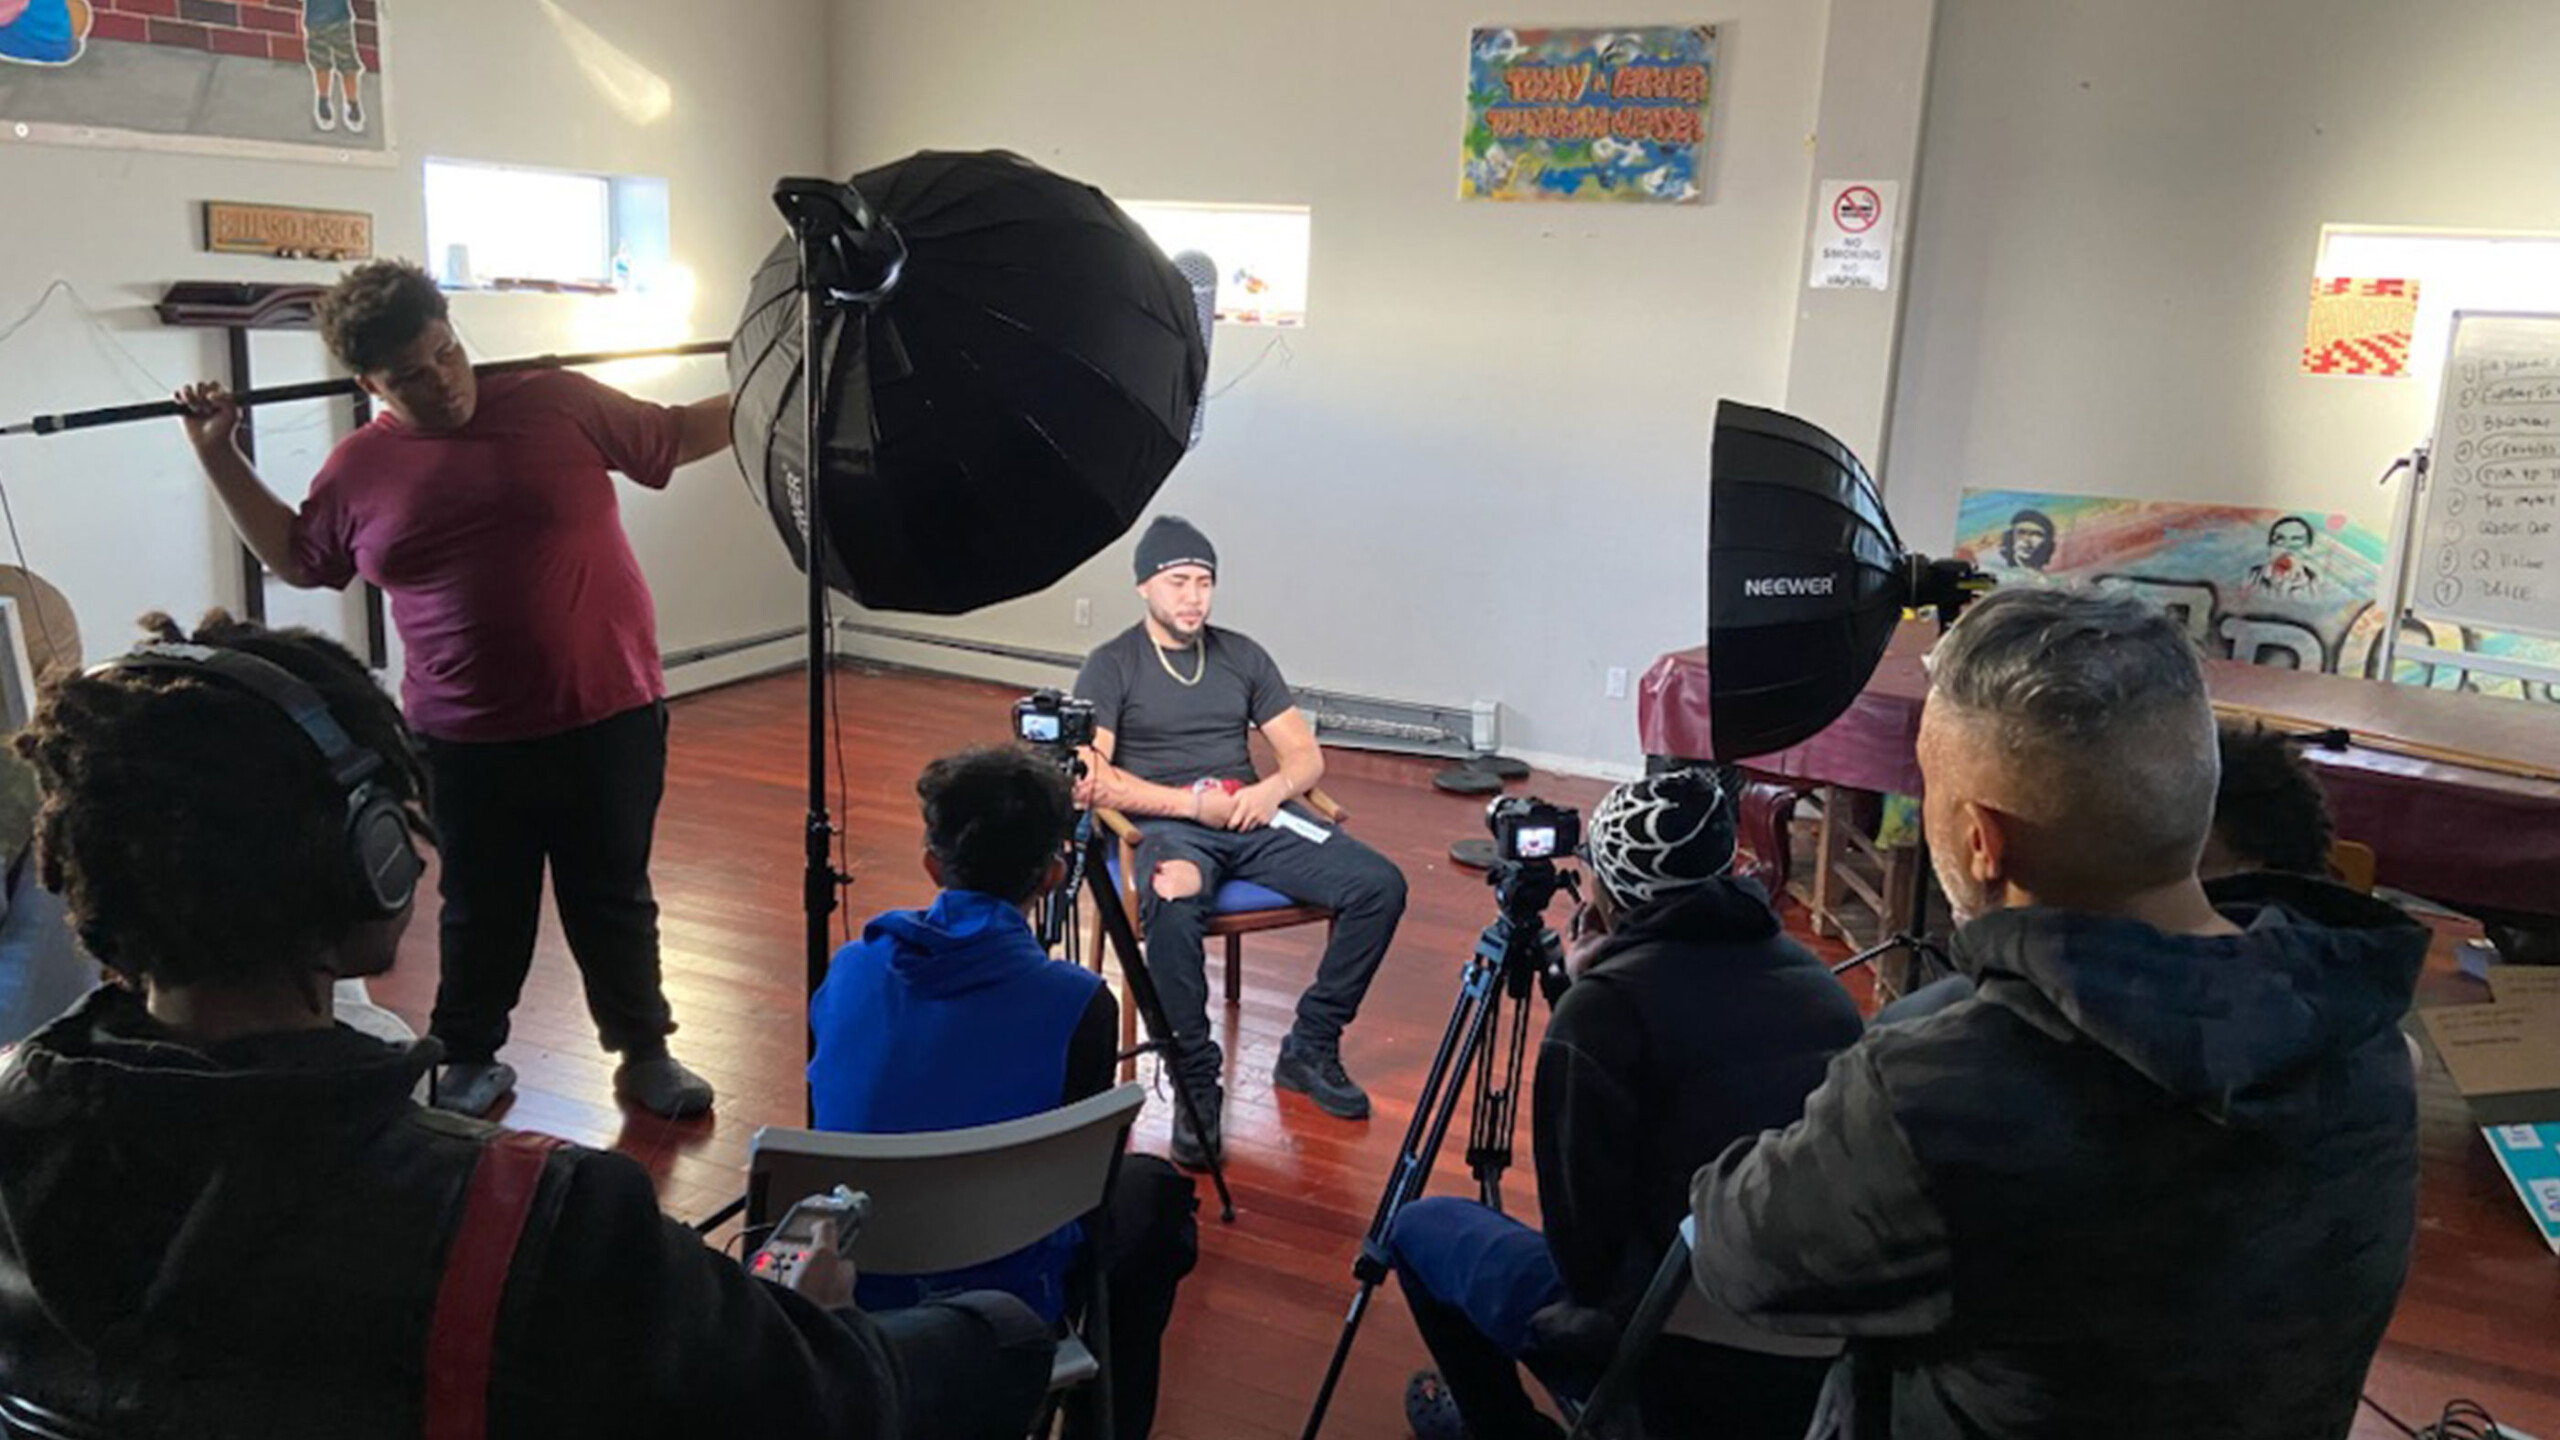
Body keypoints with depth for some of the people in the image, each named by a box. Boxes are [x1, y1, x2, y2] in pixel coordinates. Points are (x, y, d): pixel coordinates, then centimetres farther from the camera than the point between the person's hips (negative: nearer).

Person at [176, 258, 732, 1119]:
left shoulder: (560, 403, -4)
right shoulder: (357, 470, 1)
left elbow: (678, 438, 7)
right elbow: (297, 559, 18)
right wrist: (219, 456, 12)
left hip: (609, 718, -1)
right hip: (469, 741, 1)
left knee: (614, 900, 12)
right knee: (481, 911, 17)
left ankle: (645, 1055, 29)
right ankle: (468, 1062, 36)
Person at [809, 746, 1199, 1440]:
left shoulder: (848, 970, -7)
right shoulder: (1078, 1004, -20)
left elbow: (827, 1123, 9)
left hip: (856, 1288, 5)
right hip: (1007, 1303, -5)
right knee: (1152, 1191, 24)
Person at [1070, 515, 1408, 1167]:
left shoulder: (1241, 655, 16)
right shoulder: (1112, 666, 4)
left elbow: (1307, 755, 14)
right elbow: (1088, 780, -8)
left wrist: (1273, 787, -10)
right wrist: (1195, 803, -14)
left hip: (1255, 817, 4)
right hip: (1164, 824, -4)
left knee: (1380, 885, -18)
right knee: (1172, 908, -40)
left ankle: (1310, 1048, -3)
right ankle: (1195, 1083, -21)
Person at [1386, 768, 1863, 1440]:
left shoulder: (1604, 1007, -16)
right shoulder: (1816, 975, 3)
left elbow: (1585, 1253, -14)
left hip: (1688, 1381, -6)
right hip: (1836, 1365, 7)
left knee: (1422, 1227, 13)